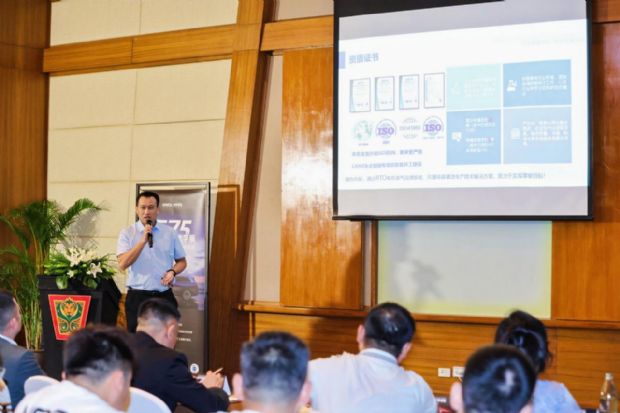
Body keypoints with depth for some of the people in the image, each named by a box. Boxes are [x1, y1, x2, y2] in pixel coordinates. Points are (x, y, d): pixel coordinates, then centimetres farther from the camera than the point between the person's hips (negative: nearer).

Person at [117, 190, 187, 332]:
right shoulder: (127, 233, 1)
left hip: (165, 296, 2)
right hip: (137, 297, -2)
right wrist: (143, 241, -18)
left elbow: (182, 261, 15)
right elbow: (123, 264, -12)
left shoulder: (170, 233, 8)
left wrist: (172, 271, -7)